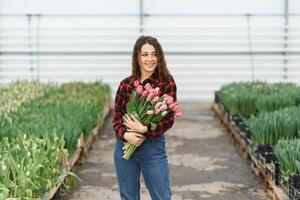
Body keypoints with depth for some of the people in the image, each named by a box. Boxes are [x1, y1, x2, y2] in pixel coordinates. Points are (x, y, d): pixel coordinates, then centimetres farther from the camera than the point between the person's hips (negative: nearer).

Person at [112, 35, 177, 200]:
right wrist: (125, 134, -16)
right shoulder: (126, 84, 2)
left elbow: (169, 119, -9)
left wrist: (145, 130, -23)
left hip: (153, 146, -3)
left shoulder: (167, 82, -6)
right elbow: (116, 116, 3)